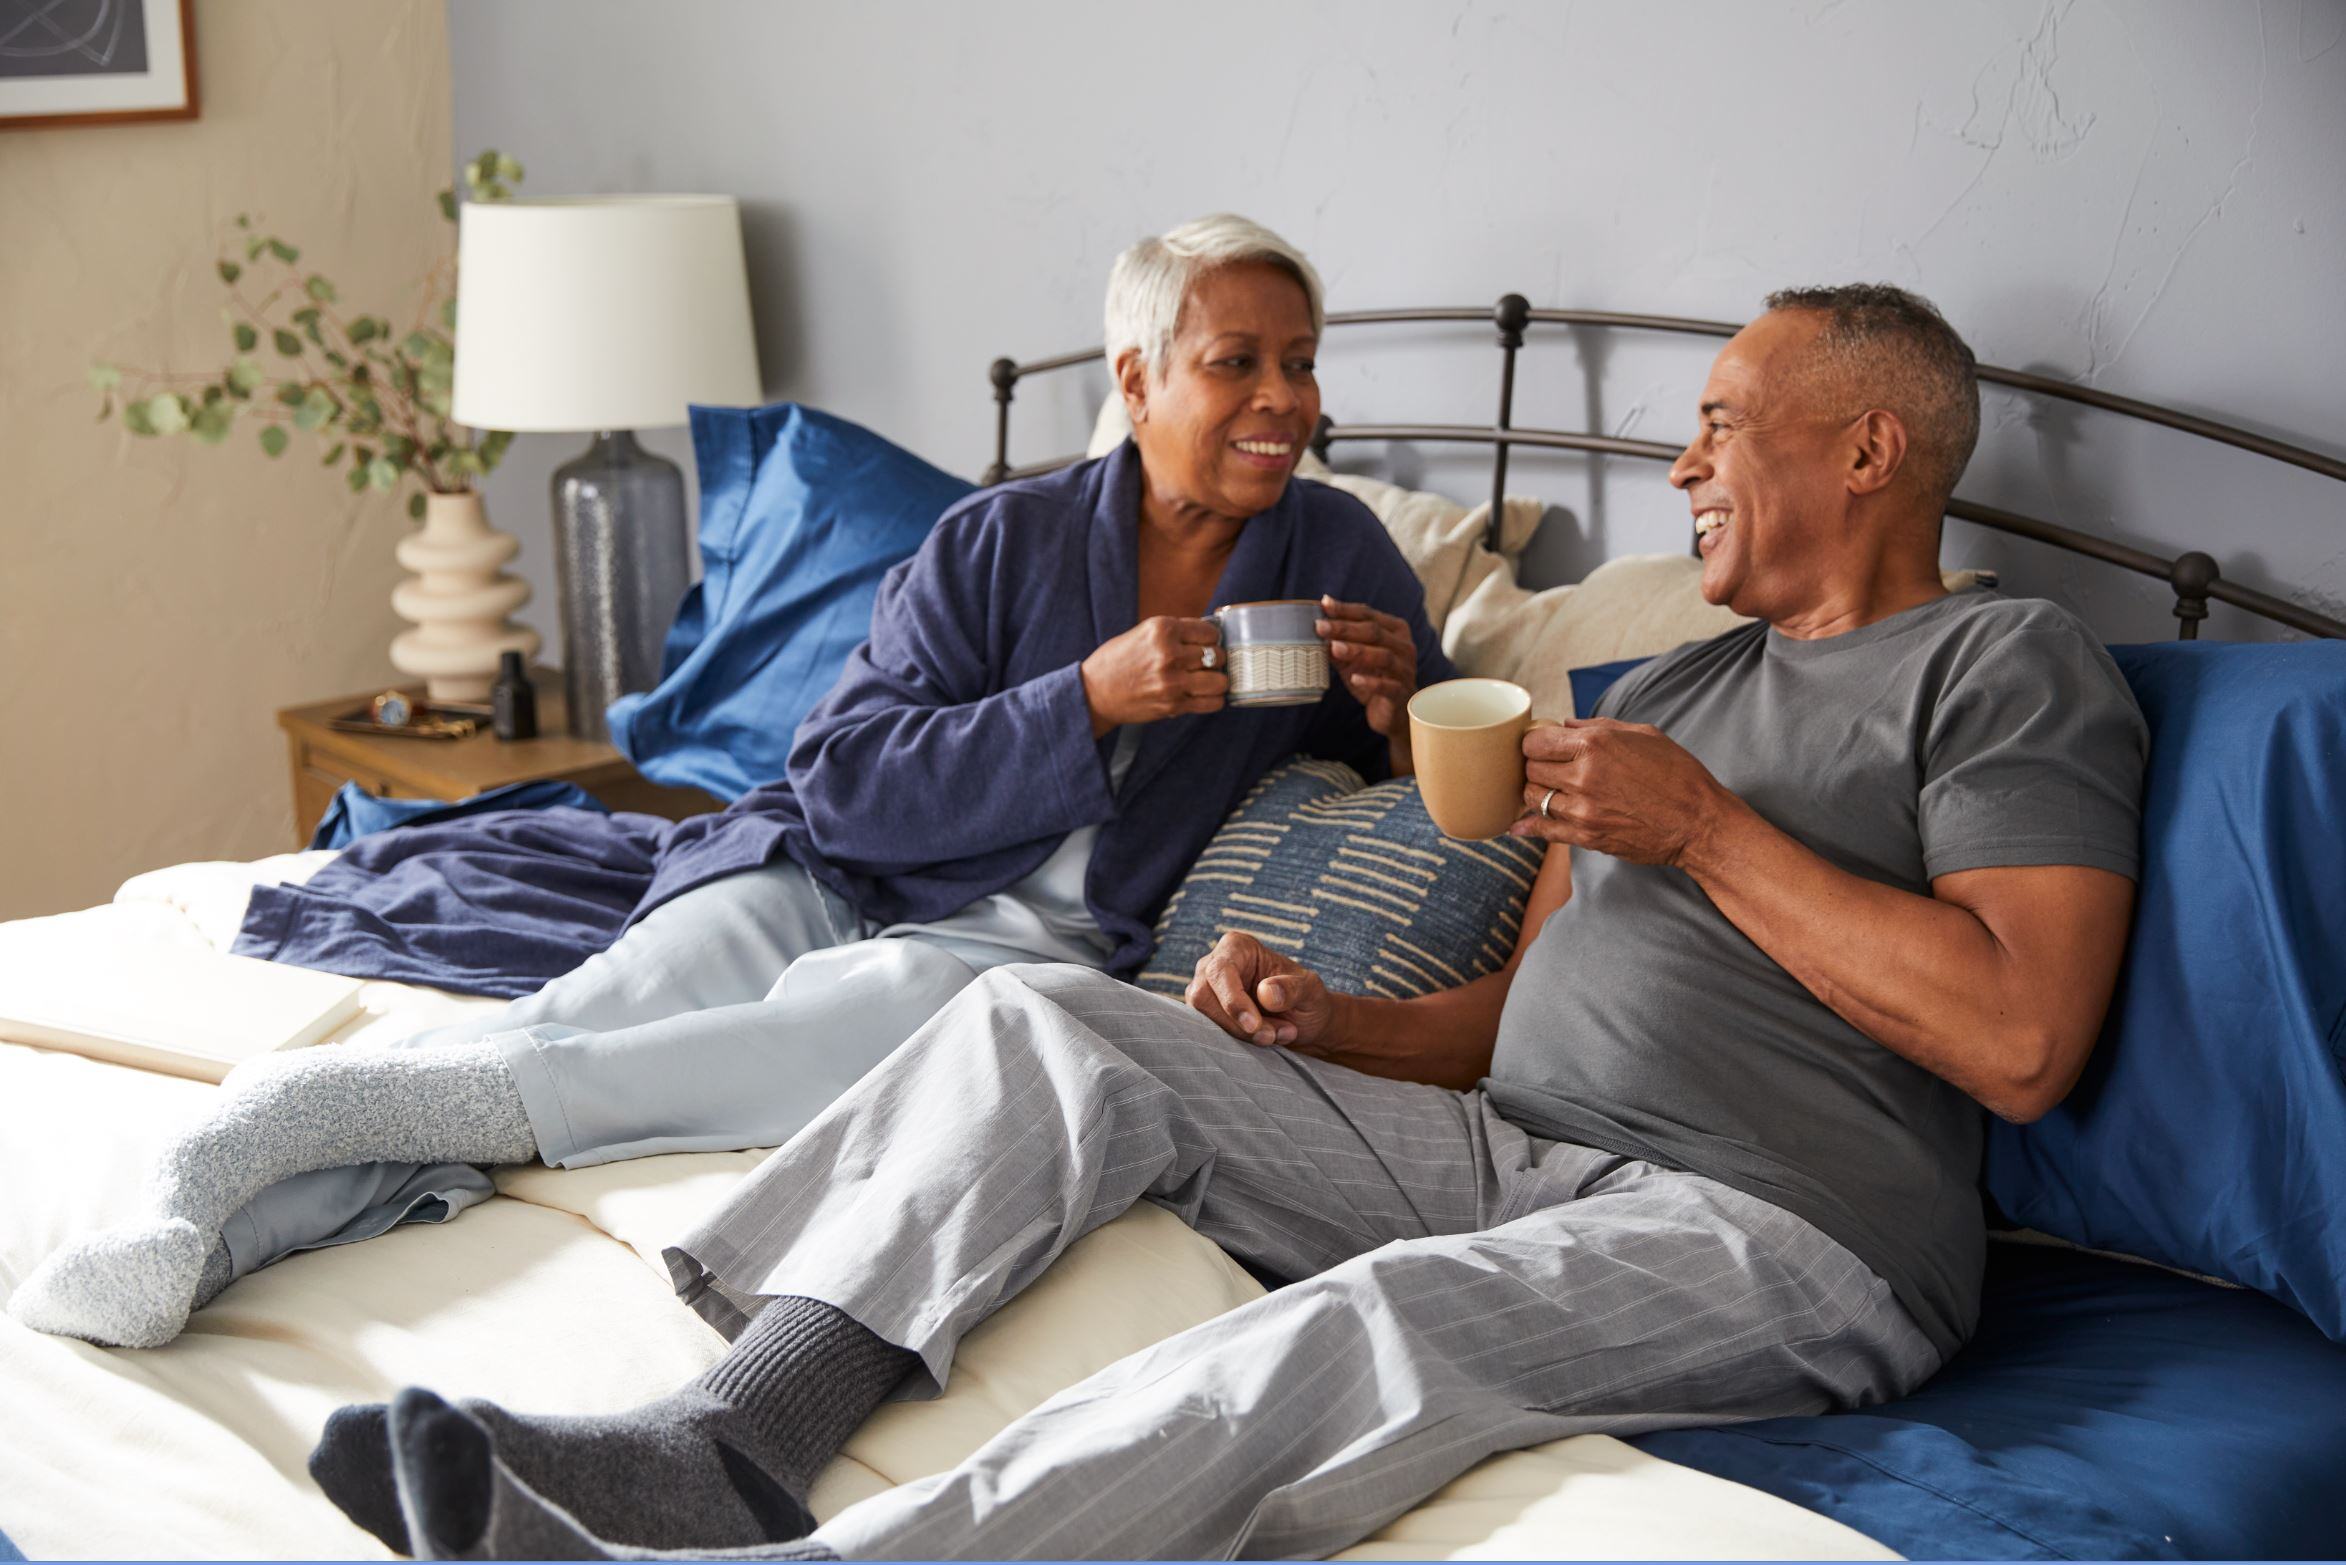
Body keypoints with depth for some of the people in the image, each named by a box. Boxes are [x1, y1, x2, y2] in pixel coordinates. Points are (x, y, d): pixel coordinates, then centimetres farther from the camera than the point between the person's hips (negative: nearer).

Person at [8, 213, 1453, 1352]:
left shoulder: (1337, 550, 10)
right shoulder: (999, 542, 4)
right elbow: (850, 785, -4)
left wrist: (1399, 709, -8)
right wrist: (1088, 703, -16)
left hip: (1042, 946, 0)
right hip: (839, 880, 1)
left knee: (900, 1000, -36)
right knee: (596, 1019, -32)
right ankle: (203, 1199, -43)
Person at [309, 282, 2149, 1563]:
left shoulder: (2008, 666, 1)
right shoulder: (1666, 689, 25)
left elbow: (2019, 1039, -14)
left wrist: (1707, 826, -10)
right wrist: (1329, 1023, 3)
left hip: (1779, 1230, -7)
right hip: (1513, 1150, 8)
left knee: (1365, 1328, -38)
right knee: (1047, 1021, -7)